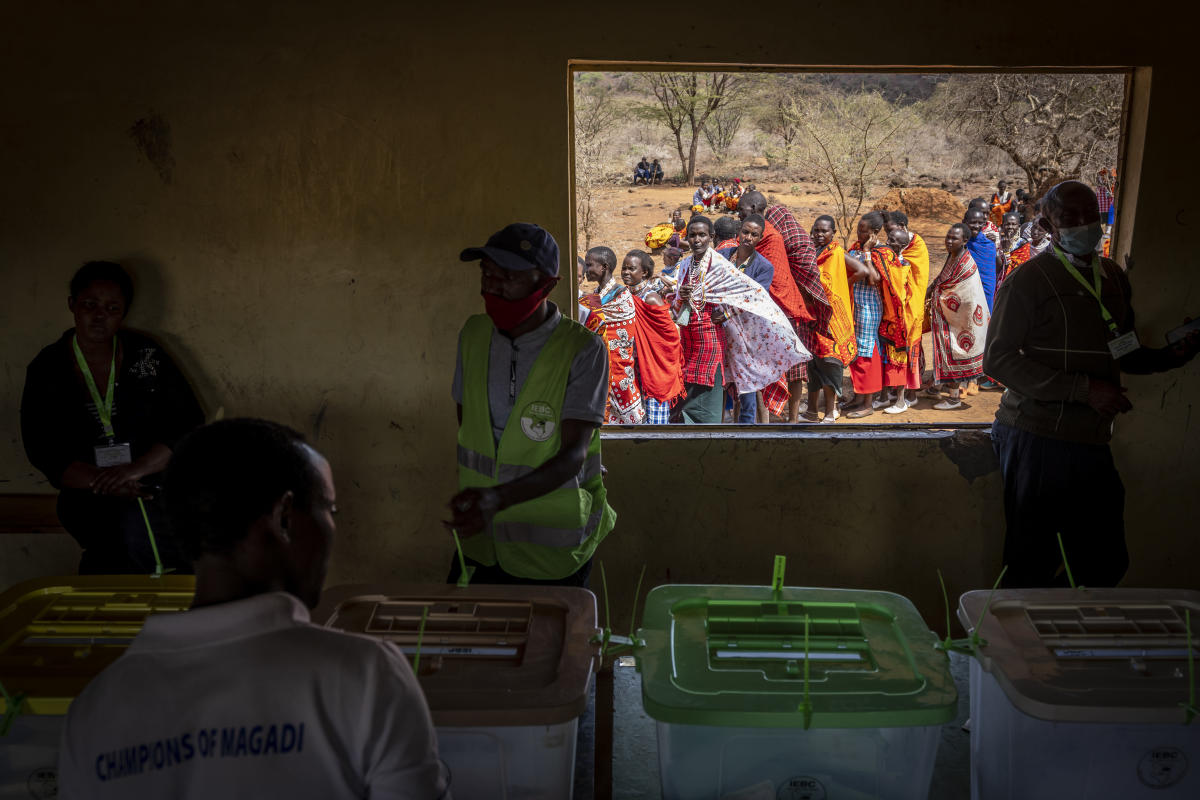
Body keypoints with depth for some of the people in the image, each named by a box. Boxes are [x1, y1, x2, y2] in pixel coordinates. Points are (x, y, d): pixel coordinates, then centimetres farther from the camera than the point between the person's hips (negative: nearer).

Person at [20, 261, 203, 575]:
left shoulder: (146, 355, 5)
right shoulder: (46, 369, 5)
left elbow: (189, 423, 0)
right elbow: (43, 452, 0)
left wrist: (135, 469, -15)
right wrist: (102, 481, -17)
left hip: (158, 485, 0)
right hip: (91, 498, 0)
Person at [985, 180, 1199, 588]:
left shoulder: (1113, 277, 16)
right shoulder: (1029, 280, -6)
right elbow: (998, 360, -14)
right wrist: (1084, 389, -19)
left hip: (1093, 444, 7)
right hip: (1037, 441, -7)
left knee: (1105, 565, 11)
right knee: (1032, 566, -2)